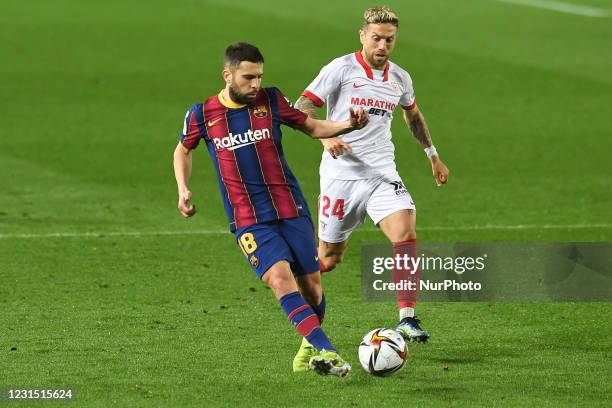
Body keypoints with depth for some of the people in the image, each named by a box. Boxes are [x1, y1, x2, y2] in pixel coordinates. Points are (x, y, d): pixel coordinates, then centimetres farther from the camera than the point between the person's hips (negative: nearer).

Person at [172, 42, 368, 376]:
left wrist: (347, 125, -6)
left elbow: (313, 128, 12)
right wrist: (183, 190, 6)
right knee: (280, 278, -23)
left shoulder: (270, 101, 2)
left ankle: (311, 344, 34)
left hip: (291, 210, 2)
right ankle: (326, 352, -33)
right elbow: (183, 150, 20)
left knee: (311, 284, 5)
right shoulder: (202, 114, 1)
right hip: (248, 220, -2)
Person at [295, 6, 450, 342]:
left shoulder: (400, 79, 9)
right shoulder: (341, 69, -7)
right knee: (329, 258, 3)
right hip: (341, 174, -3)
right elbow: (303, 107, -8)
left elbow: (413, 115, 29)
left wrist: (434, 157, 30)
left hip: (382, 174, 3)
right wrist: (326, 136, -25)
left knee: (406, 231, -21)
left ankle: (407, 320, -24)